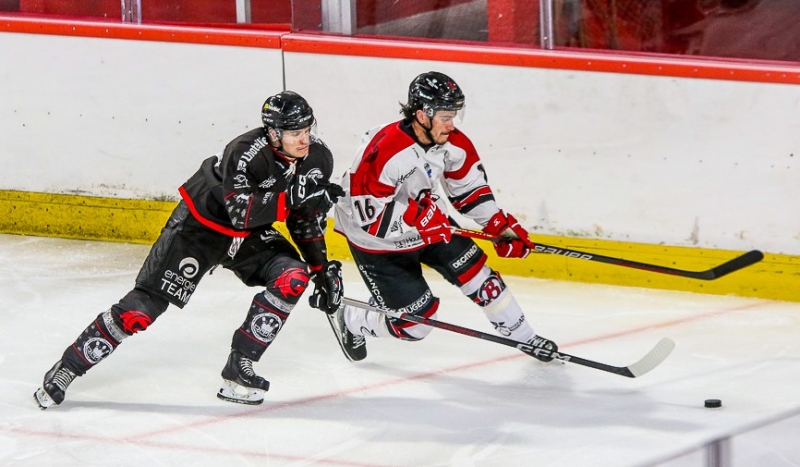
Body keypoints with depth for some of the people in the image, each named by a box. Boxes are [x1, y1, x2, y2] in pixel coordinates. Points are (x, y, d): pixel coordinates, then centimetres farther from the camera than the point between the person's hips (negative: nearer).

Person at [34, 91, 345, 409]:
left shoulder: (318, 158, -11)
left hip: (250, 235, 6)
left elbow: (306, 220, 4)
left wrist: (322, 269, 2)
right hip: (202, 224, -6)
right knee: (145, 305, -11)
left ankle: (239, 368, -7)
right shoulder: (246, 154, -31)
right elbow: (243, 214, -39)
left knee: (293, 278, -19)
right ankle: (68, 368, 1)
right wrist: (292, 196, -47)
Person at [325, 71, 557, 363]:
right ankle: (350, 322, 22)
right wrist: (416, 215, -40)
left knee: (475, 272, 2)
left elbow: (470, 189, 4)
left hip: (429, 225, 7)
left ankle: (523, 337, 20)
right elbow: (368, 215, -32)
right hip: (378, 241, -7)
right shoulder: (383, 151, -35)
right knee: (415, 323, -4)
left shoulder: (453, 143, -12)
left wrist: (502, 227, -4)